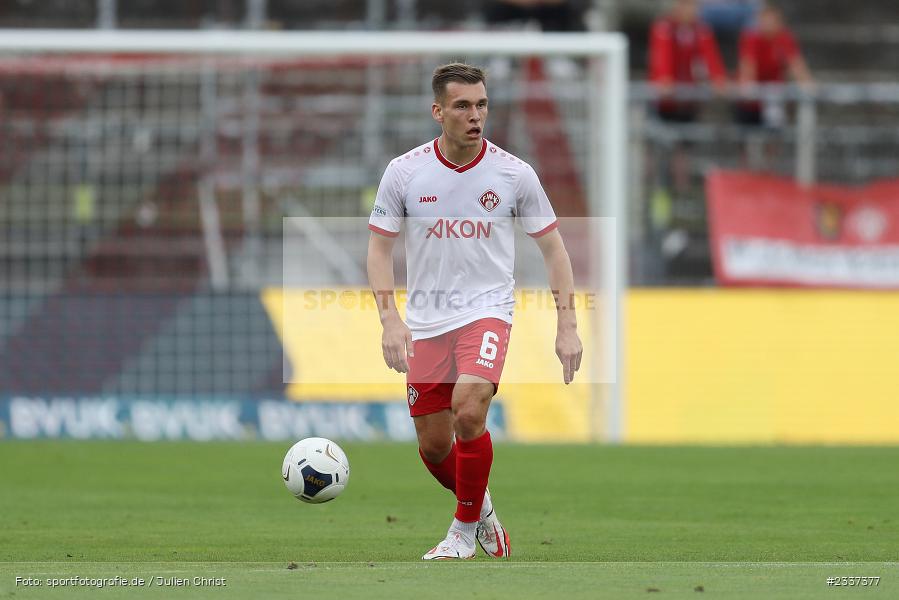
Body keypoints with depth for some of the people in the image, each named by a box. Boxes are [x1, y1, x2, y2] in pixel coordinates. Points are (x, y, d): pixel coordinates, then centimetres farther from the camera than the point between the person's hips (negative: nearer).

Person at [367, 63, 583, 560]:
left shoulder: (514, 174, -4)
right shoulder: (404, 172, -3)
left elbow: (552, 247, 5)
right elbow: (379, 246, 3)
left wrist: (567, 327, -1)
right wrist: (390, 320, -9)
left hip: (487, 310, -2)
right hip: (425, 322, 2)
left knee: (468, 413, -25)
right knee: (433, 446, 3)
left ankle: (465, 530, -5)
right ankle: (481, 507, 35)